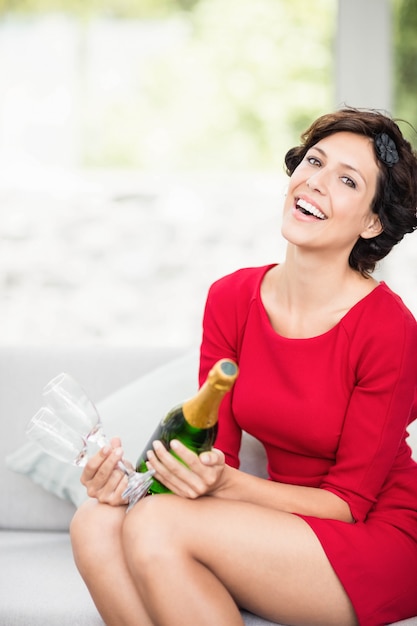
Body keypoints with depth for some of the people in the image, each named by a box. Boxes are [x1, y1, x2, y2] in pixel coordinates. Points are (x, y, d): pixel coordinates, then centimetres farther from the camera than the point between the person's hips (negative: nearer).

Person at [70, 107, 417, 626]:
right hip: (287, 525, 6)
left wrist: (226, 484, -27)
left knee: (157, 524, -26)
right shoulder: (232, 298, 0)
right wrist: (129, 477, -18)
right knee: (96, 522, -19)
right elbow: (218, 447, 2)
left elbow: (349, 500, -13)